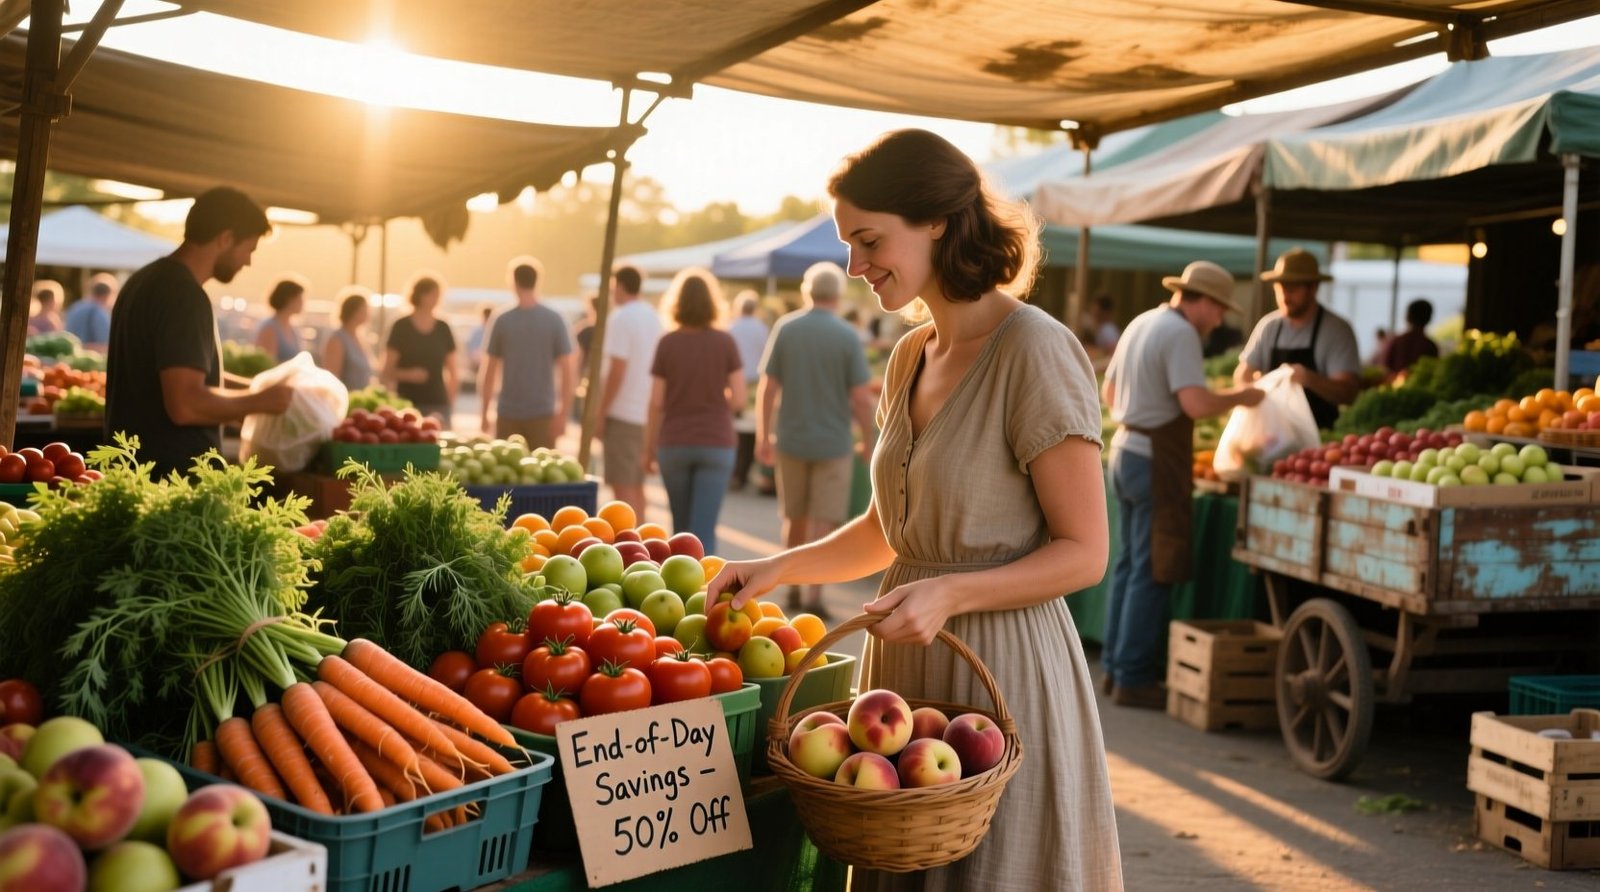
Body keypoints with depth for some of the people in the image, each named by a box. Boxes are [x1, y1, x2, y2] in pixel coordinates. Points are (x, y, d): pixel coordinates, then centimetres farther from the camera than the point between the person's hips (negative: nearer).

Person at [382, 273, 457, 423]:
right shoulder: (401, 327, 2)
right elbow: (388, 371, 2)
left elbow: (453, 373, 14)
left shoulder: (442, 329, 10)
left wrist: (450, 398, 3)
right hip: (407, 403, -2)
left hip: (437, 404, 2)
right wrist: (407, 374, -16)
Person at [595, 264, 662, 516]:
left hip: (622, 412, -8)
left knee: (622, 486, -6)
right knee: (636, 484, 16)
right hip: (646, 413, 8)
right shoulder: (653, 318, 12)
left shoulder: (620, 319, -13)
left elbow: (617, 371, -18)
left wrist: (601, 413, -12)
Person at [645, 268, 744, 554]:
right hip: (715, 444, -1)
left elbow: (656, 403, -3)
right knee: (704, 530, -4)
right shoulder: (725, 343, -4)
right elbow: (738, 398, -4)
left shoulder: (667, 343, -3)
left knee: (681, 528, 17)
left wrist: (649, 448, 7)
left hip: (674, 445, 1)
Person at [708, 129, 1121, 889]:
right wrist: (781, 567, 8)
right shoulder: (910, 358, 9)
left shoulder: (1034, 351, -14)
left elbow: (1084, 553, -13)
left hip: (1001, 667, -7)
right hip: (906, 664, 7)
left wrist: (949, 593, -23)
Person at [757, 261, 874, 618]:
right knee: (824, 523, 3)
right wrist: (868, 441, 2)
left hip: (790, 440, 3)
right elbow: (861, 398, -10)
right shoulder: (847, 336, -9)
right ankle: (813, 595, -4)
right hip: (833, 442, -3)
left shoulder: (785, 328, -3)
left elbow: (767, 388, -3)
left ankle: (794, 588, 28)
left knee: (795, 518, 18)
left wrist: (763, 436, 6)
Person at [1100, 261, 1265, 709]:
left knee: (1130, 563, 15)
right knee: (1153, 572, -4)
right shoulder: (1181, 333, -15)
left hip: (1125, 449, 10)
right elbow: (1196, 404, -25)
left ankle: (1117, 667, 20)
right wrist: (1239, 397, -10)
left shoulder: (1141, 323, 13)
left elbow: (1108, 393, 21)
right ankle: (1133, 678, 0)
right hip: (1156, 461, -9)